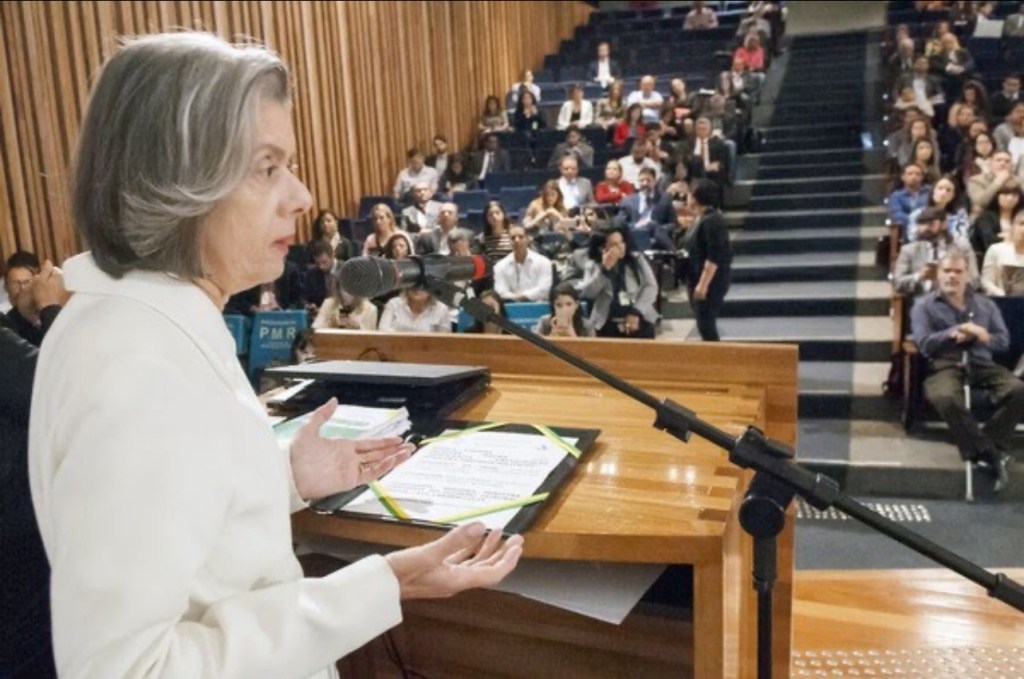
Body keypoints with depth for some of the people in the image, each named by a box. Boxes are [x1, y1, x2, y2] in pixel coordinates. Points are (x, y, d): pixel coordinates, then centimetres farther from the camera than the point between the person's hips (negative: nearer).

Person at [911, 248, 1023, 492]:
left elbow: (1004, 341, 11)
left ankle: (983, 450, -19)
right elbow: (925, 344, -3)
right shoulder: (924, 305, 9)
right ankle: (988, 452, -25)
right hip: (945, 366, -3)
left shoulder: (985, 304, 20)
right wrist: (954, 334, -13)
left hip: (982, 364, 4)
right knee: (946, 398, -38)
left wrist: (983, 336, -10)